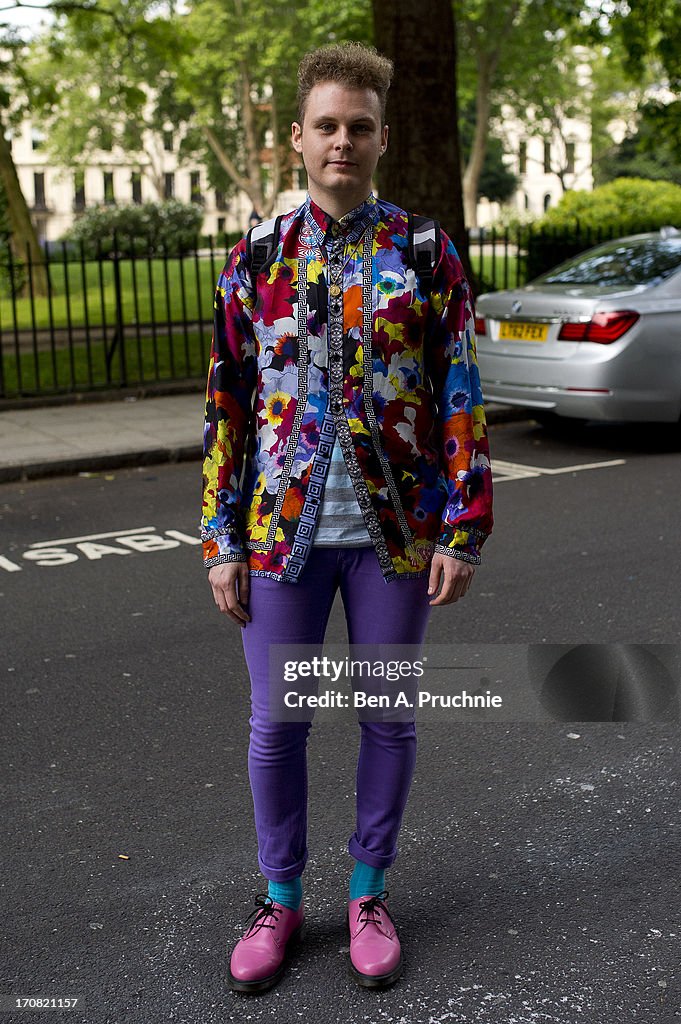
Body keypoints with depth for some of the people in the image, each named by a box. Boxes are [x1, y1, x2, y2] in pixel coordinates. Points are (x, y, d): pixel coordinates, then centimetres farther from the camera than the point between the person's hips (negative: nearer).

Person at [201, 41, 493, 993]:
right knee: (275, 725, 8)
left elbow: (462, 402, 0)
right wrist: (223, 540, 1)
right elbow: (227, 407, 4)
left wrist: (462, 531, -6)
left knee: (389, 718, 11)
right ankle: (282, 898, 29)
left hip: (395, 531, -1)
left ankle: (369, 894, 31)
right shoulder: (256, 259, 4)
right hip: (282, 530, 1)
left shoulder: (427, 256, 0)